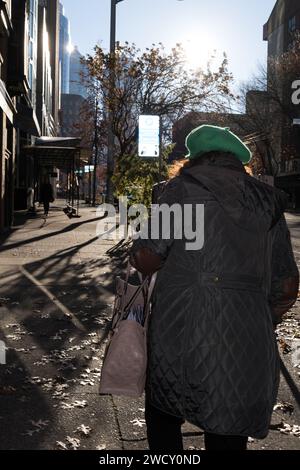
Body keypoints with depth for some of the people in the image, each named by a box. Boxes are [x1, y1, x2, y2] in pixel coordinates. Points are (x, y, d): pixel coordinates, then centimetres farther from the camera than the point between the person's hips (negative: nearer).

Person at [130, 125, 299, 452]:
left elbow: (145, 257, -6)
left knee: (163, 422, 17)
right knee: (228, 439, 15)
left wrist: (140, 264, 16)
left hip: (182, 332, -3)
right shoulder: (268, 203, 13)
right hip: (247, 346, 4)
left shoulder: (185, 187, 0)